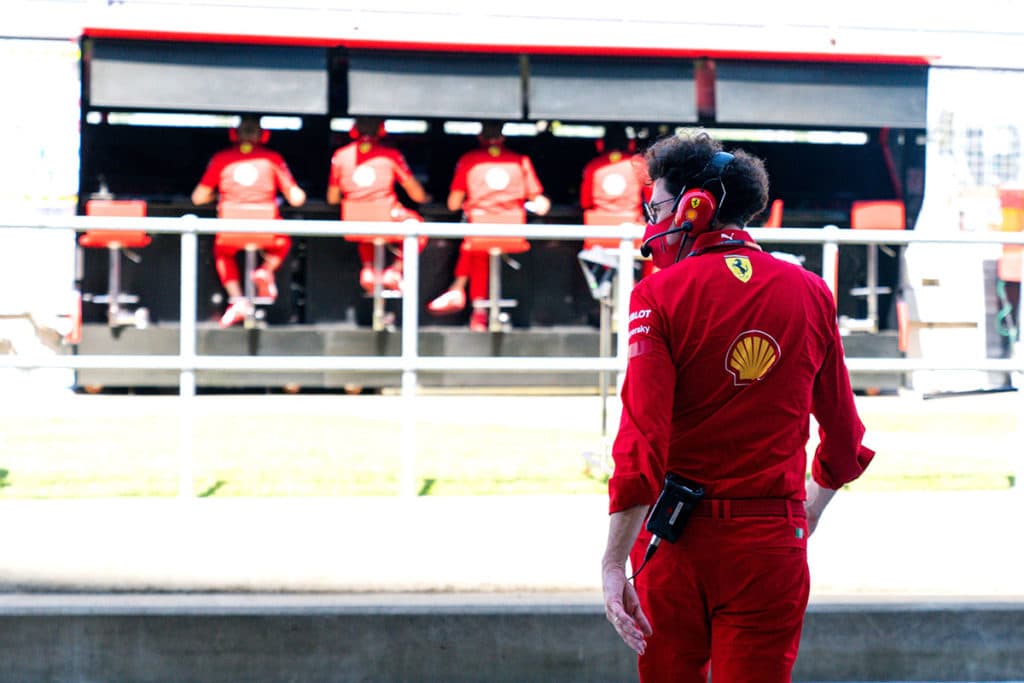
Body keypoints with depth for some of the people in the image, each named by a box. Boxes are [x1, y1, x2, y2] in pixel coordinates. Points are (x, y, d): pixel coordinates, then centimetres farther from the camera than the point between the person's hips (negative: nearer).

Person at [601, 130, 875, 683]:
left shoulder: (659, 296, -7)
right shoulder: (810, 294, 5)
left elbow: (642, 442, -14)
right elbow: (843, 436, 13)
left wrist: (614, 564, -12)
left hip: (679, 540, -2)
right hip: (772, 546, 2)